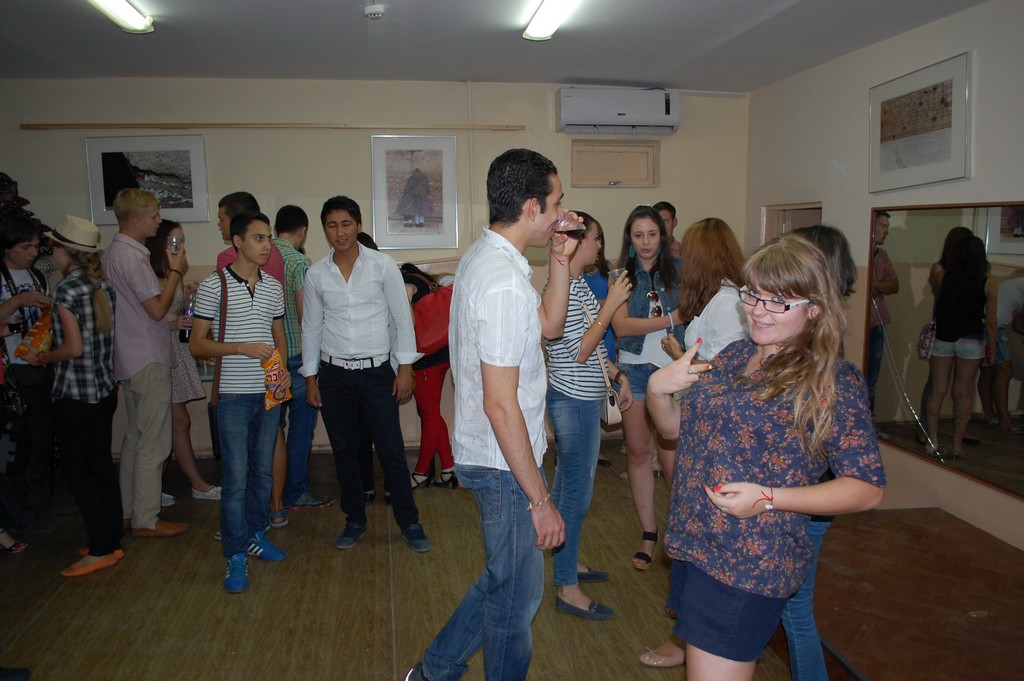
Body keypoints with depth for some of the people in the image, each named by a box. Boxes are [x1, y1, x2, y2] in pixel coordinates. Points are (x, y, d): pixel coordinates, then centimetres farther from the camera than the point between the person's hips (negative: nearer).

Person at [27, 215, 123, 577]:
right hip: (105, 388, 7)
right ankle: (112, 540, 22)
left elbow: (74, 347, -19)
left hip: (76, 394, -7)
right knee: (101, 463, 14)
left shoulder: (66, 290, -17)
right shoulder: (103, 285, 4)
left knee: (75, 468, 2)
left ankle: (100, 550, 6)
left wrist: (40, 357, -3)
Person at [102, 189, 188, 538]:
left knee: (134, 437, 17)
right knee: (153, 443, -3)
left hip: (130, 360, 10)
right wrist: (176, 272, -9)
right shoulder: (132, 257, -18)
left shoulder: (112, 253, 13)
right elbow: (157, 309, -19)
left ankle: (128, 510, 27)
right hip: (149, 360, -10)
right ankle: (145, 520, 5)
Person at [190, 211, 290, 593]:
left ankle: (254, 535, 31)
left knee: (263, 471, 14)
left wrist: (283, 369, 0)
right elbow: (197, 344, -6)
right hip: (234, 395, -5)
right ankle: (236, 555, 11)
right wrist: (242, 347, -19)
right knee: (235, 478, -1)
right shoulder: (213, 286, -7)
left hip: (269, 393, 5)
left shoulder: (273, 288, 8)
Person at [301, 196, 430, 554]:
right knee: (344, 453, 11)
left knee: (391, 451, 1)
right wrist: (310, 378, 8)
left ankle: (410, 522, 16)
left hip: (377, 371, -2)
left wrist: (405, 367, -6)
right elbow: (311, 328, 9)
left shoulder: (382, 265, -4)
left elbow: (402, 317, -2)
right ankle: (355, 521, 28)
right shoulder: (316, 274, 3)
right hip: (334, 375, 3)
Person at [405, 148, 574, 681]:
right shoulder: (505, 283, -26)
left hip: (485, 454, 10)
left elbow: (549, 325, 16)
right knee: (518, 595, 10)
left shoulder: (483, 255, 6)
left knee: (506, 577, 25)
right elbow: (500, 405, -27)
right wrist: (540, 499, -21)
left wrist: (560, 261, 2)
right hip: (506, 463, -10)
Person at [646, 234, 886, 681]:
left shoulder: (831, 380, -12)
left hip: (749, 565, -7)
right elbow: (675, 428, 14)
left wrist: (768, 498, -22)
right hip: (692, 544, 7)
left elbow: (868, 488, -12)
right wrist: (657, 389, -7)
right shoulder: (735, 355, 6)